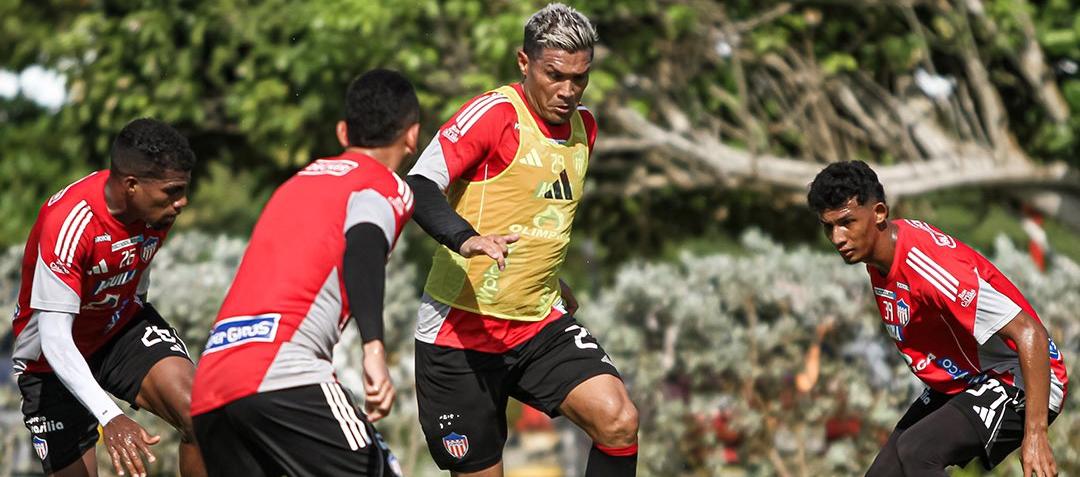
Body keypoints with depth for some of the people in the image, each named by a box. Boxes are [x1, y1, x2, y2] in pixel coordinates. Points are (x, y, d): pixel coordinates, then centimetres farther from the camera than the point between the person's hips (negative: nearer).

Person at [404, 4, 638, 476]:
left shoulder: (584, 126, 9)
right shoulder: (495, 113, -13)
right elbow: (420, 187, -25)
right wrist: (466, 239, -41)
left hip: (541, 324, 6)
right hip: (460, 330, -5)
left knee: (618, 420, -17)